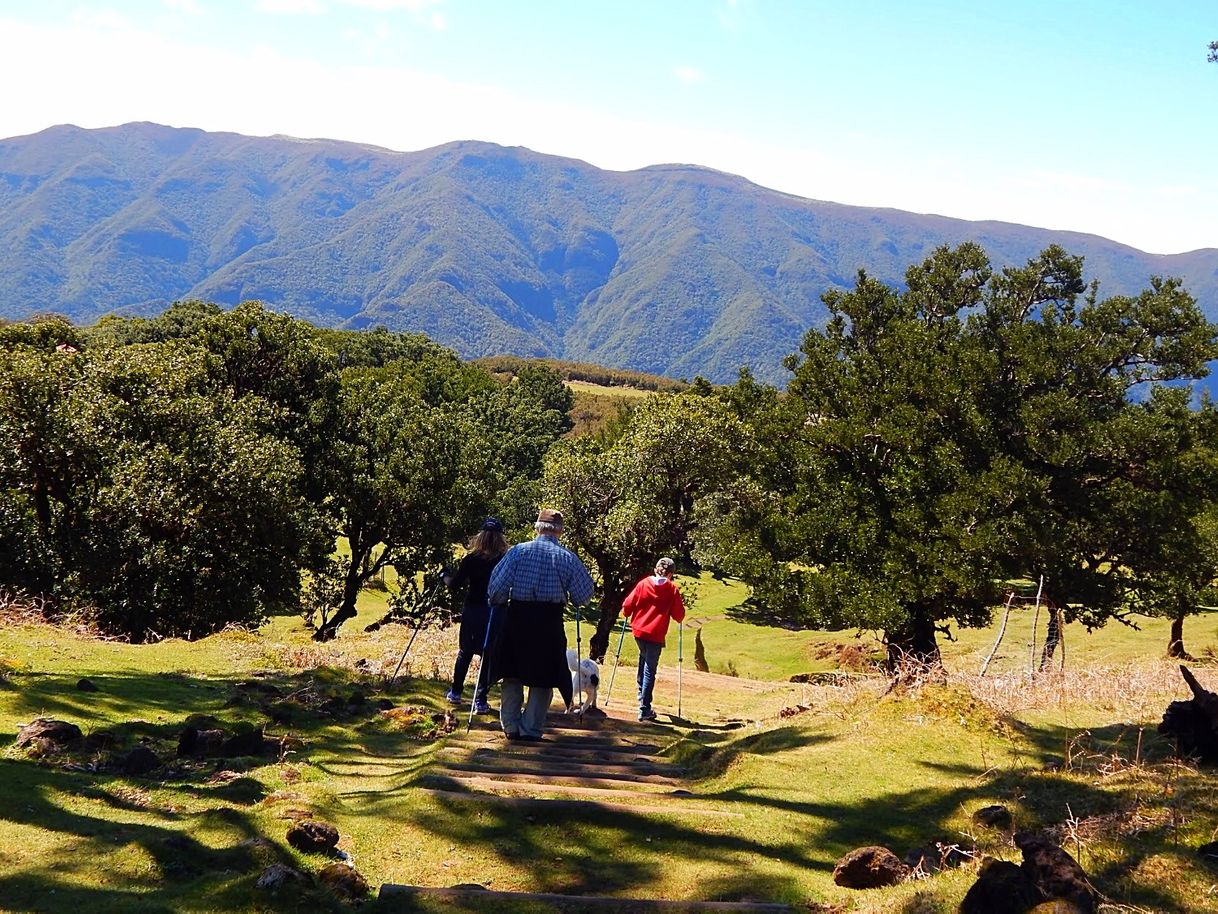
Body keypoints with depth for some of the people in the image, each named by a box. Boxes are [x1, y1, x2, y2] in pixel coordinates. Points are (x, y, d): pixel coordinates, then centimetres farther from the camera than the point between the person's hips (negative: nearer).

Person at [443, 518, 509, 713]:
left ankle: (455, 693, 28)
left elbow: (455, 583, -4)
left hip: (471, 610, 1)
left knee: (464, 652, 18)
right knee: (488, 656, 5)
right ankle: (480, 701, 1)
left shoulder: (471, 559, -6)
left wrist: (445, 577, 15)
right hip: (495, 613, -1)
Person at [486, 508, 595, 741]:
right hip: (550, 622, -1)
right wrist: (567, 597, 21)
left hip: (517, 617, 1)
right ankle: (531, 729, 9)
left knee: (512, 675, 14)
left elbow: (497, 585, -6)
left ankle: (511, 726, 14)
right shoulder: (568, 558, -2)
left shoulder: (518, 551, -3)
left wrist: (498, 603, 12)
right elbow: (583, 595, 1)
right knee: (543, 678, 10)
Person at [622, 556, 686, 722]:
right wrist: (681, 605, 17)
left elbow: (627, 605, -1)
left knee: (644, 657, 30)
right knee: (650, 671, 2)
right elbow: (679, 616, -3)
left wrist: (627, 614, 21)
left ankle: (642, 694, 31)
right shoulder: (672, 590, -6)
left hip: (638, 631, 3)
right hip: (656, 635, -3)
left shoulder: (643, 584, -1)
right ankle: (644, 709, 0)